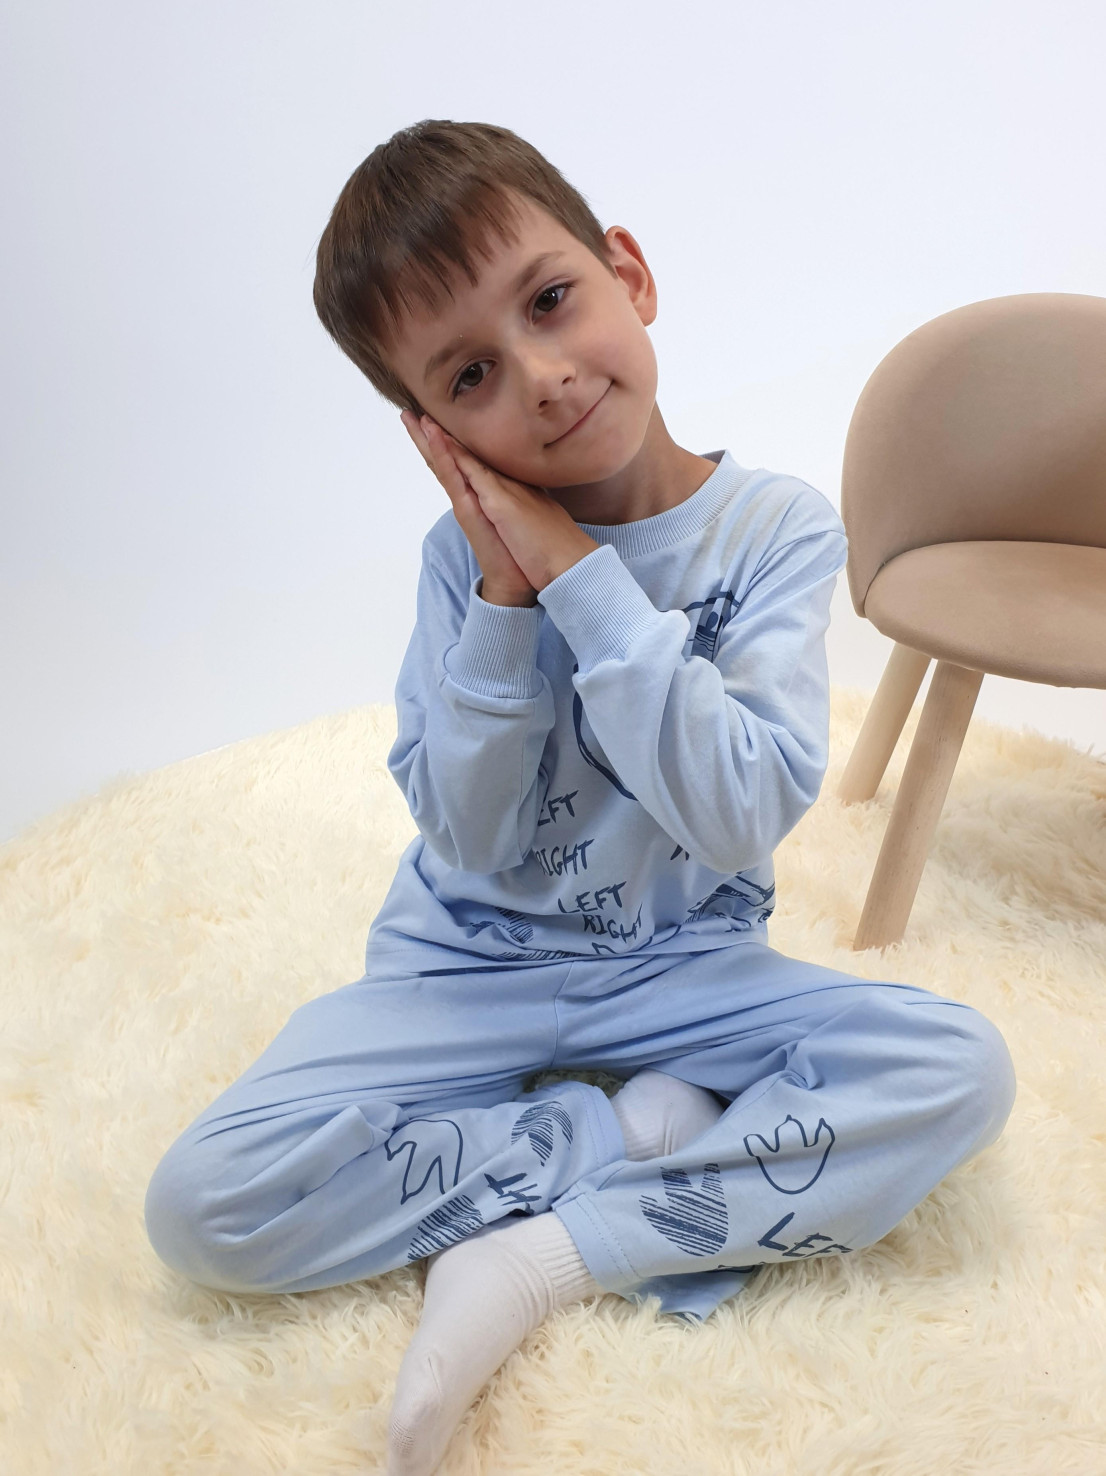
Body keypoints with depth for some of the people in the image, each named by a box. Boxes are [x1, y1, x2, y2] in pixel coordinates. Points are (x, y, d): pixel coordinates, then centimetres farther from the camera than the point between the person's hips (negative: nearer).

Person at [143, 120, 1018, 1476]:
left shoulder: (774, 530, -12)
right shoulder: (471, 555, -9)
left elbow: (745, 814, -23)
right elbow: (474, 841, -12)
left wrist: (584, 579, -25)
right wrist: (506, 604, -23)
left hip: (685, 969, 0)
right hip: (474, 969, 1)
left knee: (962, 1067, -25)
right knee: (203, 1207, -18)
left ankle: (548, 1257, -20)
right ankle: (634, 1133, -11)